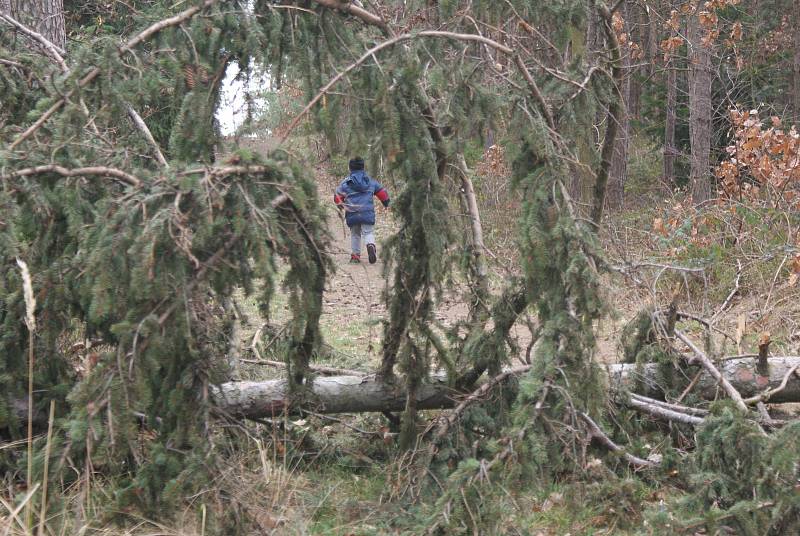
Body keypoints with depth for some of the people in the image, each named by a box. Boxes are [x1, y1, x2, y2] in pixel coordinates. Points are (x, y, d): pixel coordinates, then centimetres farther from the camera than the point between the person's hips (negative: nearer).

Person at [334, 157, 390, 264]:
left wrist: (340, 205, 29)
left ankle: (355, 256, 15)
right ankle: (370, 245, -29)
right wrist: (386, 203, 34)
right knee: (368, 232, 2)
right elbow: (382, 192, 15)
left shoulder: (345, 183, 2)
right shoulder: (371, 181, 8)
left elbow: (338, 196, 7)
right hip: (368, 213, 0)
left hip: (352, 214, 0)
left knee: (355, 234, 16)